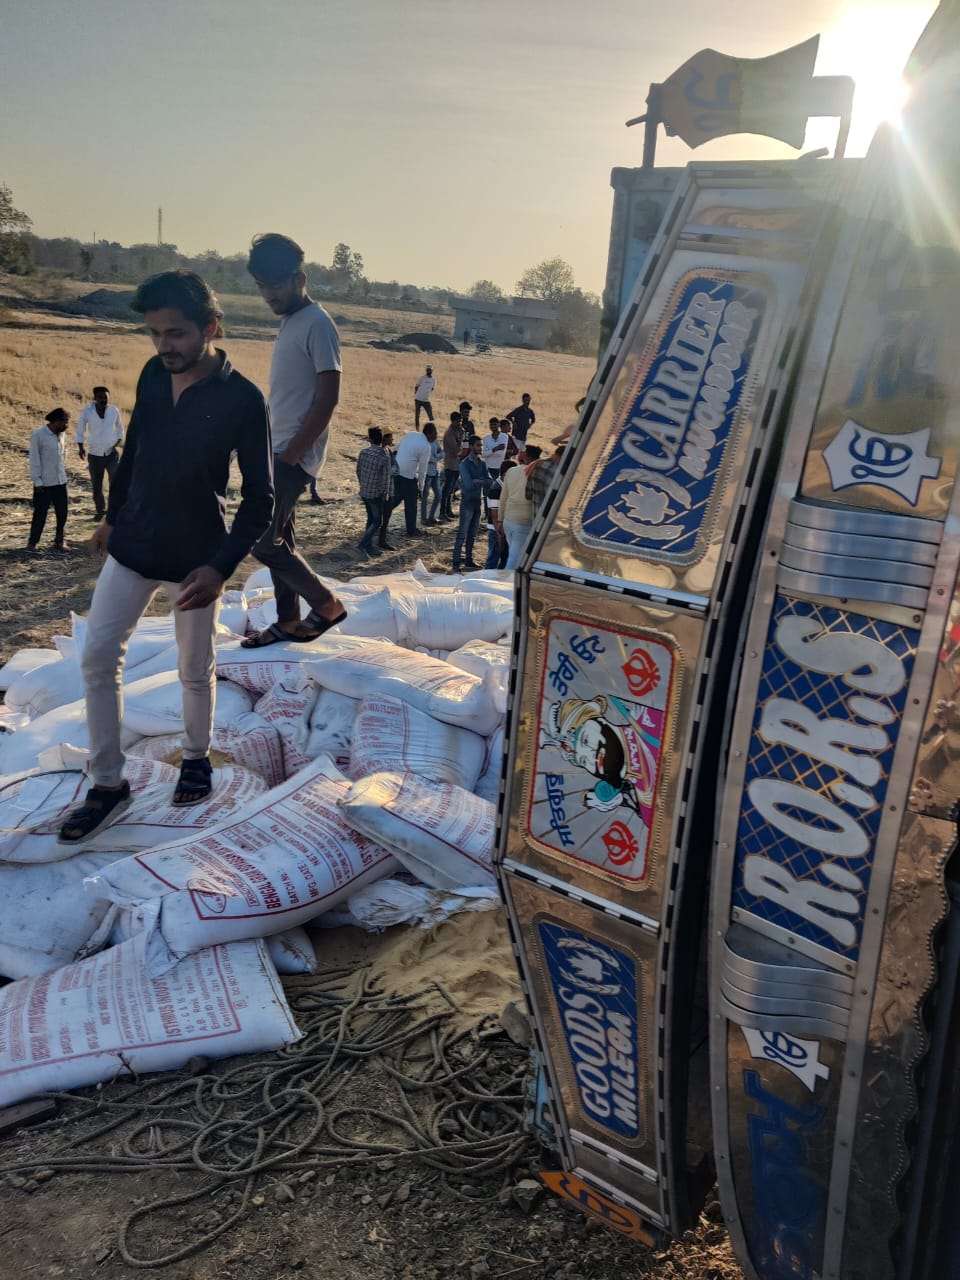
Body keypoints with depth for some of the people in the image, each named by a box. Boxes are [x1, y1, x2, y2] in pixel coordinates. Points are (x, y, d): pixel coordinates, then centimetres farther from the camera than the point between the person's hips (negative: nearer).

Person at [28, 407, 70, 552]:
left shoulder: (60, 434, 6)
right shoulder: (38, 435, -13)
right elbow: (34, 460, -11)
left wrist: (63, 469, 13)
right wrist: (37, 481, -12)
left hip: (60, 481, 6)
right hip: (44, 483, -6)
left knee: (62, 512, 6)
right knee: (40, 513, 2)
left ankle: (59, 540, 19)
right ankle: (33, 542, 15)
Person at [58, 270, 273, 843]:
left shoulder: (242, 399, -16)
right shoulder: (153, 375, -1)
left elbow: (260, 498, -14)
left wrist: (221, 566, -21)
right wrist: (112, 516, 20)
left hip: (195, 557, -4)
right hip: (133, 545, 5)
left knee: (197, 670, 10)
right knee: (98, 659, 1)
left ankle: (197, 757, 36)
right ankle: (108, 783, 14)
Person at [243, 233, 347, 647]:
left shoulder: (317, 324, -14)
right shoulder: (288, 323, 14)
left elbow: (327, 399, -20)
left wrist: (289, 455, -18)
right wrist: (271, 451, 14)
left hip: (294, 455, -9)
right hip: (278, 451, 9)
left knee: (263, 541, -10)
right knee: (278, 539, 12)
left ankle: (327, 605, 5)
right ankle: (288, 622, 22)